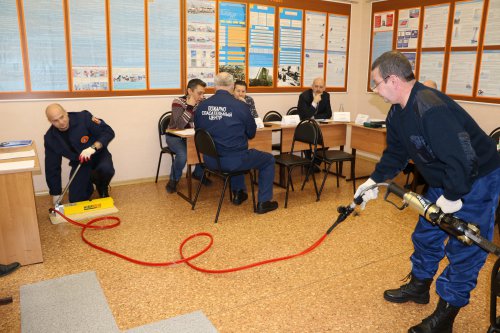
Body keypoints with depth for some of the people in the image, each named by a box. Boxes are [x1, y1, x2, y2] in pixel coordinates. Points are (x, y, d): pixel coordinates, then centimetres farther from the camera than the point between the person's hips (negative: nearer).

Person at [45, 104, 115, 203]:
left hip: (98, 154, -2)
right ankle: (88, 183, 25)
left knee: (106, 169, -37)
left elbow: (109, 132, -22)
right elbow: (52, 166, -4)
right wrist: (55, 194, -2)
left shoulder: (83, 117, -21)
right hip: (79, 162, 3)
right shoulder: (50, 138, -11)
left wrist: (93, 147, -40)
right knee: (75, 200, -9)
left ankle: (102, 188, -1)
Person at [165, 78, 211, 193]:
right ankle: (174, 180, -2)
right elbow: (180, 125, -32)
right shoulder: (178, 102, -19)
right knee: (183, 154, -32)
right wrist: (190, 106, -33)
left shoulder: (203, 102, -5)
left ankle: (198, 173, 10)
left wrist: (190, 124, -23)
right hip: (175, 136, -4)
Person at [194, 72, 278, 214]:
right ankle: (263, 203, 19)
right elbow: (252, 133, 0)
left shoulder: (201, 106, -3)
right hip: (234, 161, -5)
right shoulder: (241, 106, -14)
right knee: (269, 160, 18)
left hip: (210, 160, 6)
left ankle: (238, 193, 46)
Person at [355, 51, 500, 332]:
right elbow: (395, 154, 11)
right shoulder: (398, 113, 0)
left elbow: (463, 158, -34)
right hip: (442, 181, 10)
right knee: (426, 234, 18)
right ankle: (419, 287, 37)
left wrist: (452, 197, -22)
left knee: (464, 248, -1)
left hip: (477, 180, -10)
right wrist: (374, 182, 6)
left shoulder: (431, 109, -33)